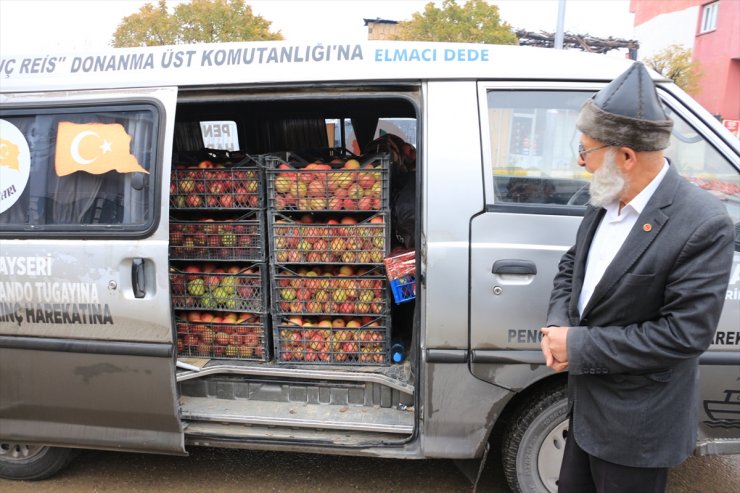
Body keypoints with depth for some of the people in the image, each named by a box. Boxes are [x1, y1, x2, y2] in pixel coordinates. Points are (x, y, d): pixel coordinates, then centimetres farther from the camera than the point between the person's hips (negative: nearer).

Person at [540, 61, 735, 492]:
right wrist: (557, 326, -8)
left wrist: (581, 346, -21)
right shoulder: (606, 199, -1)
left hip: (636, 425, -6)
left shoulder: (704, 226, -23)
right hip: (588, 402, 7)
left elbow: (686, 332, -24)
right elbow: (571, 266, 9)